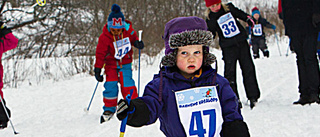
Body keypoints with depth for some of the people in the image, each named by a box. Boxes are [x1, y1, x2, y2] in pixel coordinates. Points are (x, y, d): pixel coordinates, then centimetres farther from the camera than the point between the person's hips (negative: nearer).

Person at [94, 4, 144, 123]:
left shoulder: (128, 30, -10)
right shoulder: (104, 37, -16)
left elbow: (133, 38, 13)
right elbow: (100, 53, -12)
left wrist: (137, 43, -10)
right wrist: (98, 68, -14)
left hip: (125, 63, 1)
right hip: (111, 64, -1)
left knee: (127, 84, -12)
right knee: (110, 85, -8)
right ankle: (109, 109, 6)